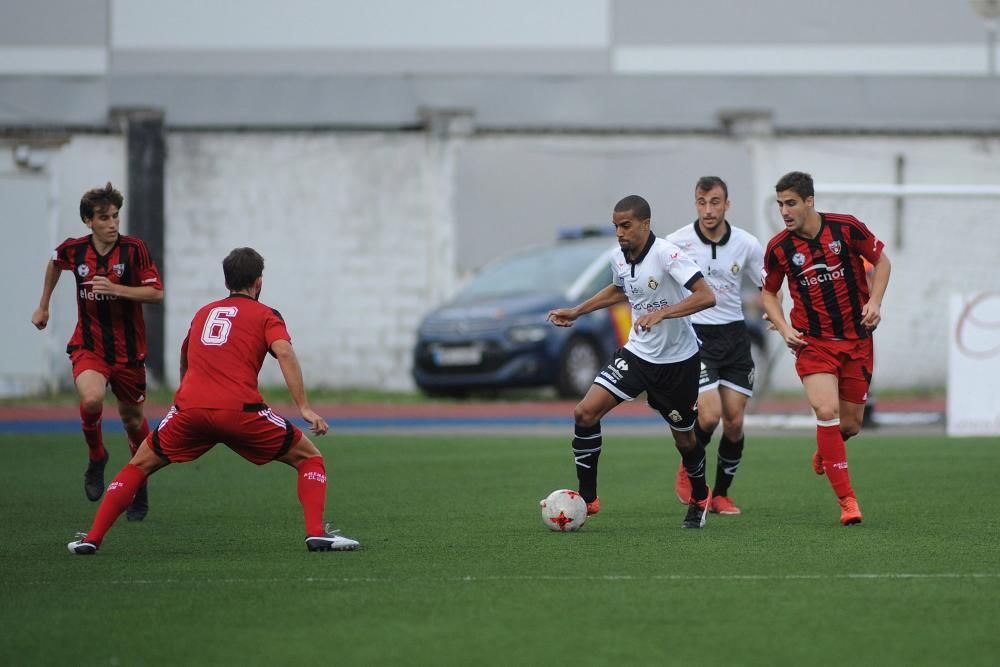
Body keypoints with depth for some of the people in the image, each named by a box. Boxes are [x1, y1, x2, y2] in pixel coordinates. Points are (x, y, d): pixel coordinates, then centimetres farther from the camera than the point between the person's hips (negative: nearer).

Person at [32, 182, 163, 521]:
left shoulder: (133, 249, -12)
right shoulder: (73, 250, -5)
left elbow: (156, 292, -13)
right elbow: (55, 262, 20)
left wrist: (115, 289, -25)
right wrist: (43, 306, 26)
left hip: (128, 349, 0)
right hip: (89, 346, 0)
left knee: (132, 417, 11)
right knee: (92, 398, -28)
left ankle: (140, 487, 33)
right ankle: (96, 458, 2)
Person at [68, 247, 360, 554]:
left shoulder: (203, 313, 26)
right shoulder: (266, 316, 12)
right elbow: (284, 353, -7)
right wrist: (304, 408, -12)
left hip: (189, 408, 3)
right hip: (240, 410, -3)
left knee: (140, 465, 22)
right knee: (309, 458, 12)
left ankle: (92, 538, 13)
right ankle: (316, 533, -5)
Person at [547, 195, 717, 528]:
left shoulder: (665, 253, -22)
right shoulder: (619, 258, -1)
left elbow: (706, 297, -29)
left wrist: (662, 313, -39)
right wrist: (576, 311, 20)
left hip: (677, 360, -5)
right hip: (637, 352, 5)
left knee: (683, 438, 9)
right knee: (585, 413, -12)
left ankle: (700, 498, 39)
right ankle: (587, 499, -2)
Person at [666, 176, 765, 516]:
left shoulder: (746, 244, -1)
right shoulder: (677, 242, -7)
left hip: (734, 335, 3)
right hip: (695, 334, -3)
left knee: (734, 422, 0)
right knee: (709, 416, -17)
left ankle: (720, 495, 17)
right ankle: (688, 472, 13)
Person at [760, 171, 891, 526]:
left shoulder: (847, 228, -10)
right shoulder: (778, 248, -7)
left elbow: (881, 260, 5)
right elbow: (769, 293, 8)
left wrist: (875, 301, -9)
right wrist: (784, 328, -7)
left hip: (857, 339, 1)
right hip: (813, 342, -1)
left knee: (850, 424, 5)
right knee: (827, 411, -21)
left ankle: (824, 450, 44)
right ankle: (847, 501, -14)